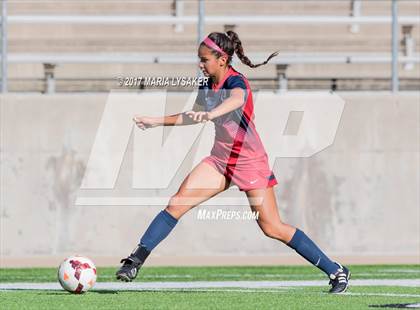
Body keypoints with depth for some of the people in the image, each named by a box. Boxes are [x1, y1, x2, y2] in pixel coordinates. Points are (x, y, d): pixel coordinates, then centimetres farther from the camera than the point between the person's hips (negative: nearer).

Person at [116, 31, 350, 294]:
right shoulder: (207, 85, 2)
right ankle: (135, 261, -6)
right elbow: (194, 116, 23)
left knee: (272, 227, -7)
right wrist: (157, 122, 22)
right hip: (221, 159, 7)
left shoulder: (236, 82, -21)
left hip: (250, 162, -7)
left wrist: (210, 114, -67)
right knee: (176, 204, -8)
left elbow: (237, 99, -48)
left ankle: (336, 271, 3)